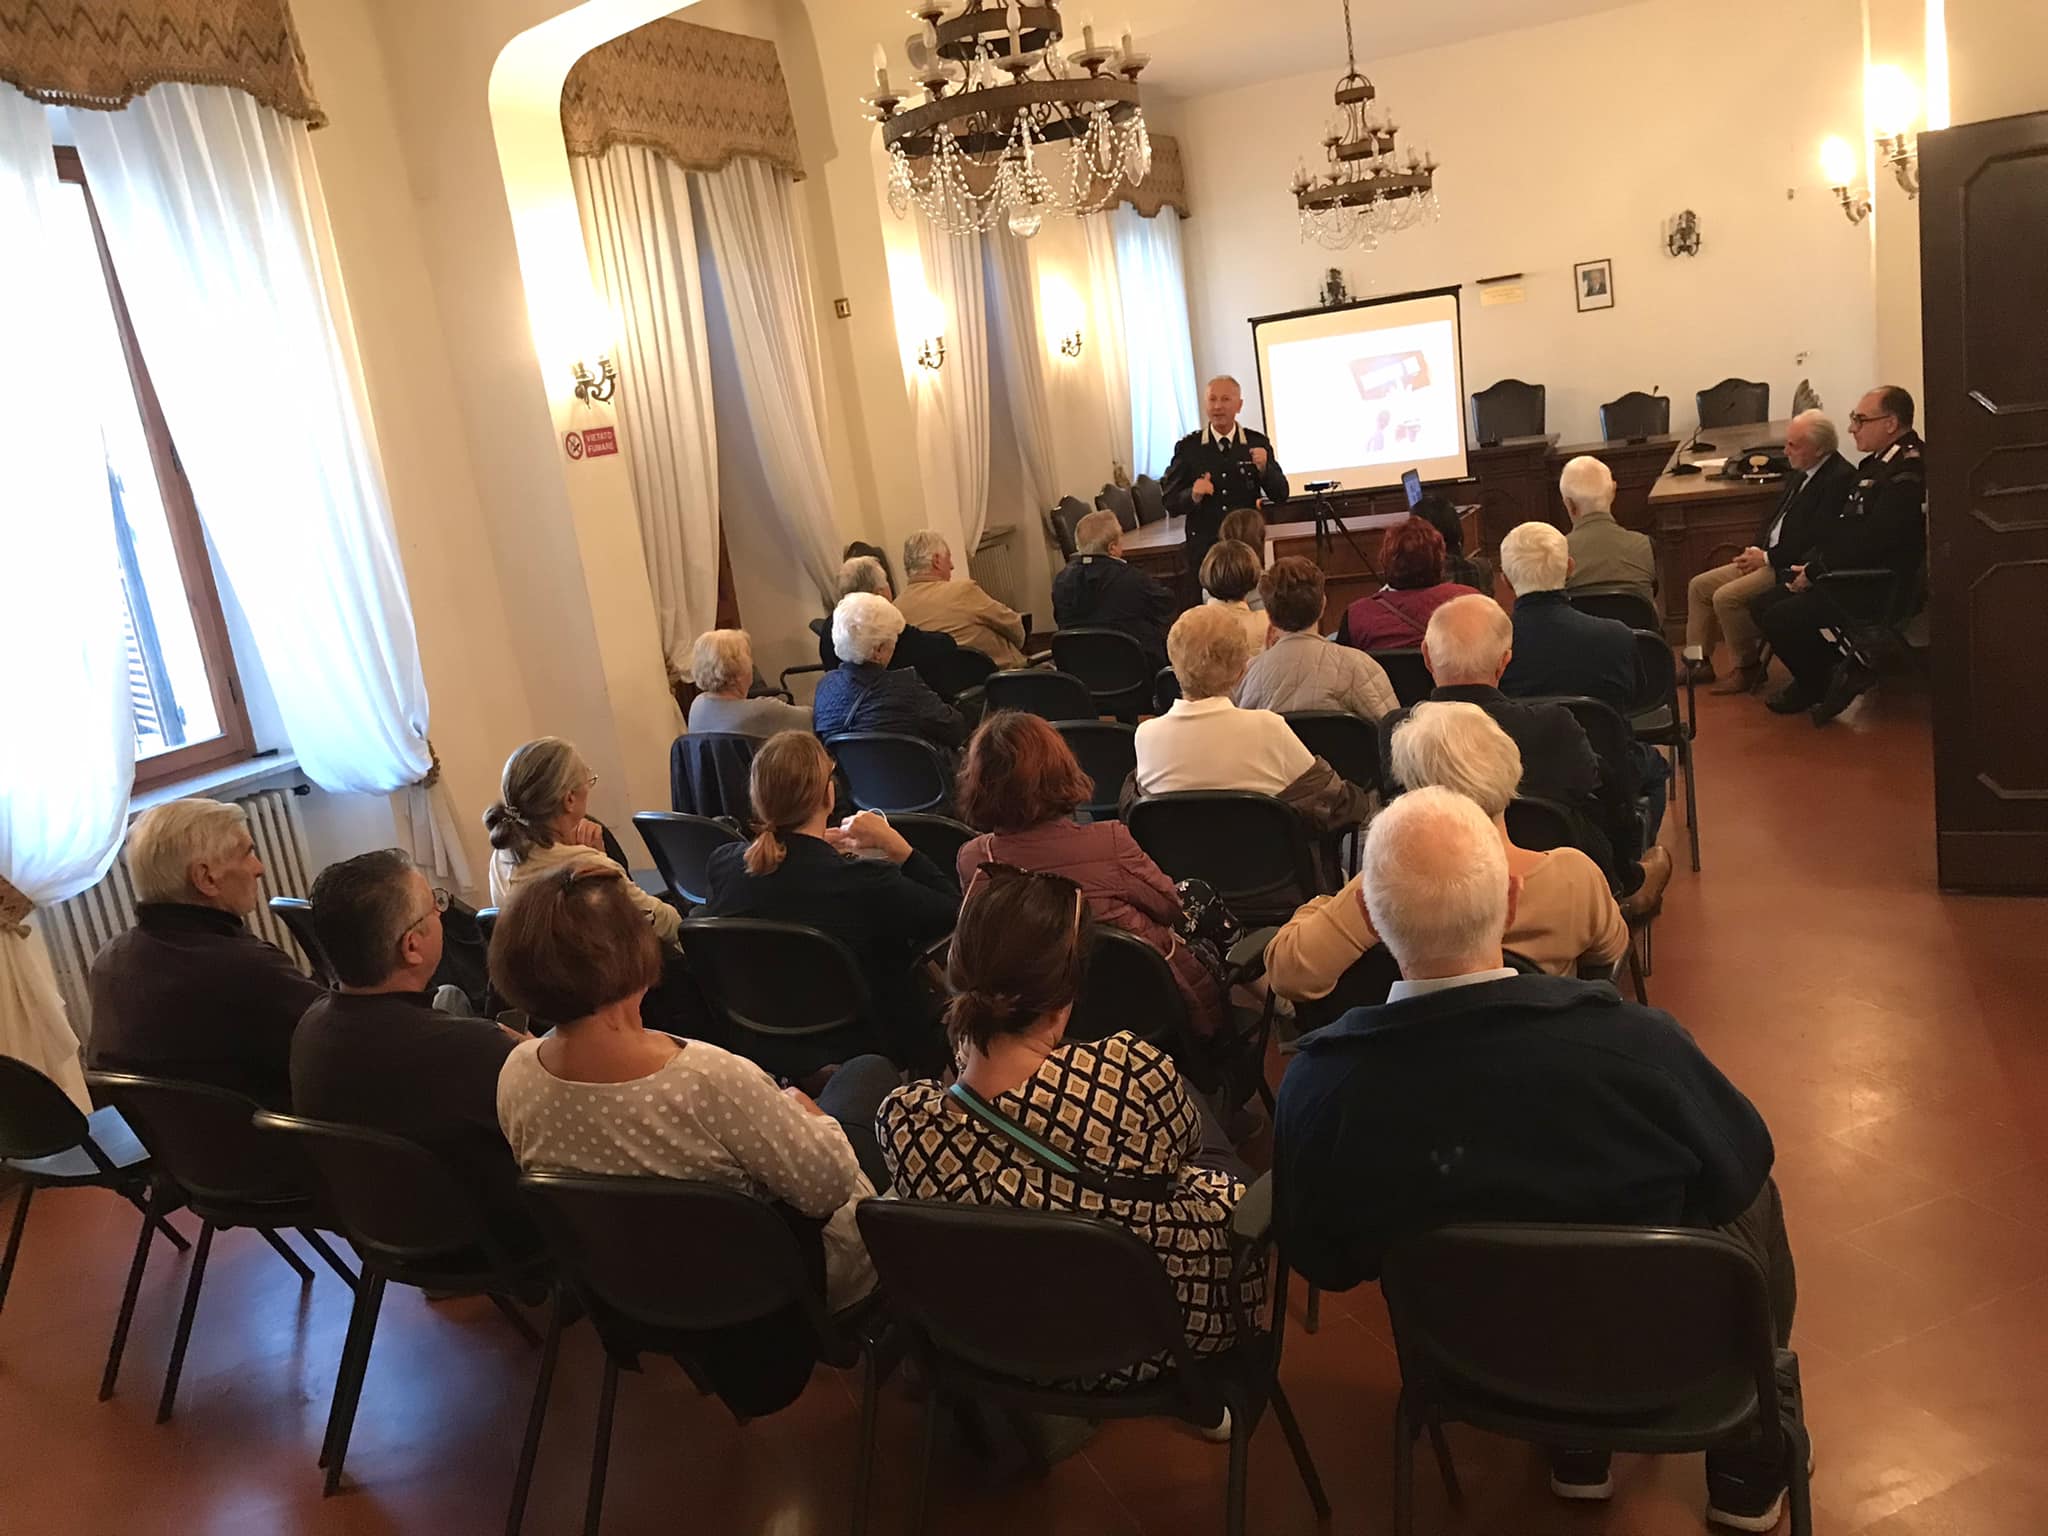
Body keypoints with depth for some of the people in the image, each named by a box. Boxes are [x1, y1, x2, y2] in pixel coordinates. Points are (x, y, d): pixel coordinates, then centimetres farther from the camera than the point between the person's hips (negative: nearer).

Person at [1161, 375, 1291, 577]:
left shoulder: (1257, 443, 4)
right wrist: (1193, 495, -20)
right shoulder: (1188, 447, 1)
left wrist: (1264, 468, -14)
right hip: (1204, 550, -1)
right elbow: (1170, 502, 0)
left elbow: (1281, 495, 4)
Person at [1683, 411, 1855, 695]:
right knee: (1699, 586, 5)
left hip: (1794, 567, -10)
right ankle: (1698, 662, 8)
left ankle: (1747, 669, -7)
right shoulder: (1800, 474, 12)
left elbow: (1816, 540, -22)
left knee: (1726, 597, -24)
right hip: (1769, 557, 10)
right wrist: (1757, 550, 1)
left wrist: (1767, 557, -15)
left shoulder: (1840, 478, -17)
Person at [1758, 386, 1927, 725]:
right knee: (1766, 605, 2)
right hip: (1851, 574, 10)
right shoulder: (1880, 461, 12)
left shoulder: (1907, 474, -20)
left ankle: (1821, 685, 5)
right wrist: (1811, 564, 3)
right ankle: (1816, 682, 12)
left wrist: (1815, 573, -14)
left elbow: (1868, 544, -24)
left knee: (1780, 619, -19)